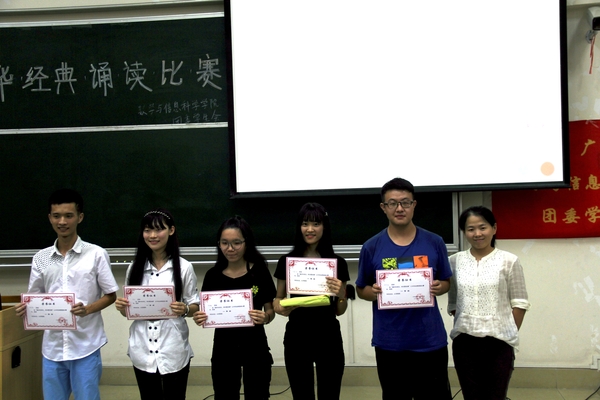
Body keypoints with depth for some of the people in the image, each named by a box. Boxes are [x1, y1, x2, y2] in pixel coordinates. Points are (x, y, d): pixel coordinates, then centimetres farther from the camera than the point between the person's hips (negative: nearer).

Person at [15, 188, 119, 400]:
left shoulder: (96, 254, -6)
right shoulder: (40, 258, 6)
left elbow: (111, 295, -1)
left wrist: (87, 309, -18)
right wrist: (27, 307, -10)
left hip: (85, 346, -4)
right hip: (52, 347, 4)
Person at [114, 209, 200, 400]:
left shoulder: (184, 267, -5)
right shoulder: (135, 267, 4)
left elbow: (195, 306, 1)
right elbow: (128, 310, 12)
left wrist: (184, 310, -20)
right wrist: (122, 307, -9)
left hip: (174, 351, -3)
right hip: (142, 351, 3)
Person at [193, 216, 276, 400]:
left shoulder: (259, 271, -7)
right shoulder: (213, 275, -3)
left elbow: (270, 312, -3)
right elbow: (207, 312, 2)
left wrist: (264, 318, -24)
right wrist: (200, 318, -19)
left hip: (255, 346, -1)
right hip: (224, 346, 2)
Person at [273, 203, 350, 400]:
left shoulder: (337, 262, 0)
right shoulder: (287, 261, 0)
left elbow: (340, 310, 4)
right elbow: (278, 298, 10)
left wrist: (340, 294, -16)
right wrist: (280, 308, -12)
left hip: (329, 338, 0)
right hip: (296, 338, 0)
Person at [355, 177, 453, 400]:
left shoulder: (434, 243, 0)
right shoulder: (372, 247, -2)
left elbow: (446, 282, 10)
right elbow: (361, 289, 5)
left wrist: (439, 288, -13)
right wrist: (374, 292, -17)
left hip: (430, 339, 0)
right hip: (389, 341, 0)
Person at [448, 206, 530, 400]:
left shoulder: (509, 261, -4)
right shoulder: (455, 261, 4)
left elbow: (519, 303, -2)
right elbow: (452, 302, 8)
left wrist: (510, 334, -2)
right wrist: (466, 324, 2)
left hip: (499, 341, -2)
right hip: (464, 342, 3)